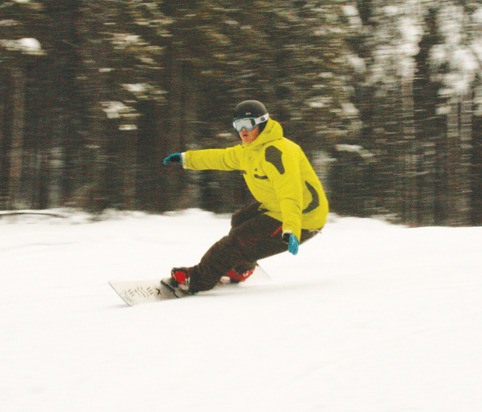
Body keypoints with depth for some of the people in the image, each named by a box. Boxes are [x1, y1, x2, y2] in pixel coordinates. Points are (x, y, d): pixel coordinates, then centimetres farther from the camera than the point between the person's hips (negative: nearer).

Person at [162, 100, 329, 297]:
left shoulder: (276, 152, -26)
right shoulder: (249, 150, 7)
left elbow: (290, 193, -37)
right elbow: (223, 157, 27)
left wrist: (291, 229, -49)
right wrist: (187, 158, 30)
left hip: (302, 220, -10)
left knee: (237, 242, -8)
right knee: (240, 220, 27)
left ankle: (196, 282, 7)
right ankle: (240, 270, 48)